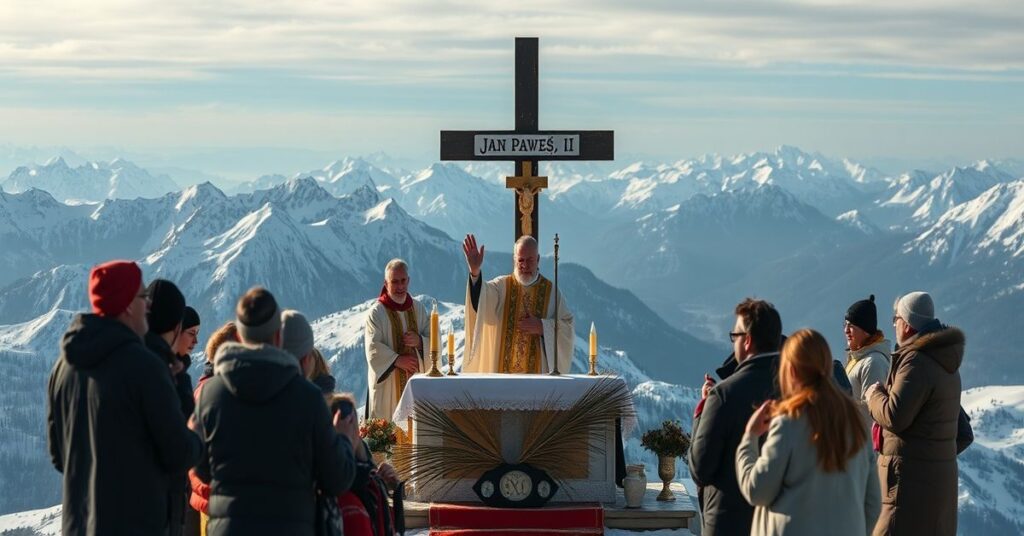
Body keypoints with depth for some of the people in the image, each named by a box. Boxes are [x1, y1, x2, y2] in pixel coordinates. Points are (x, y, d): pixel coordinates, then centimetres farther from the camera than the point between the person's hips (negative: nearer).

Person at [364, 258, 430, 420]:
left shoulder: (419, 309, 10)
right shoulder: (376, 313, -4)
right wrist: (397, 360, -20)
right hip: (388, 384, -4)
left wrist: (419, 342, -11)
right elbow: (373, 348, -11)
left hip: (416, 380, 4)